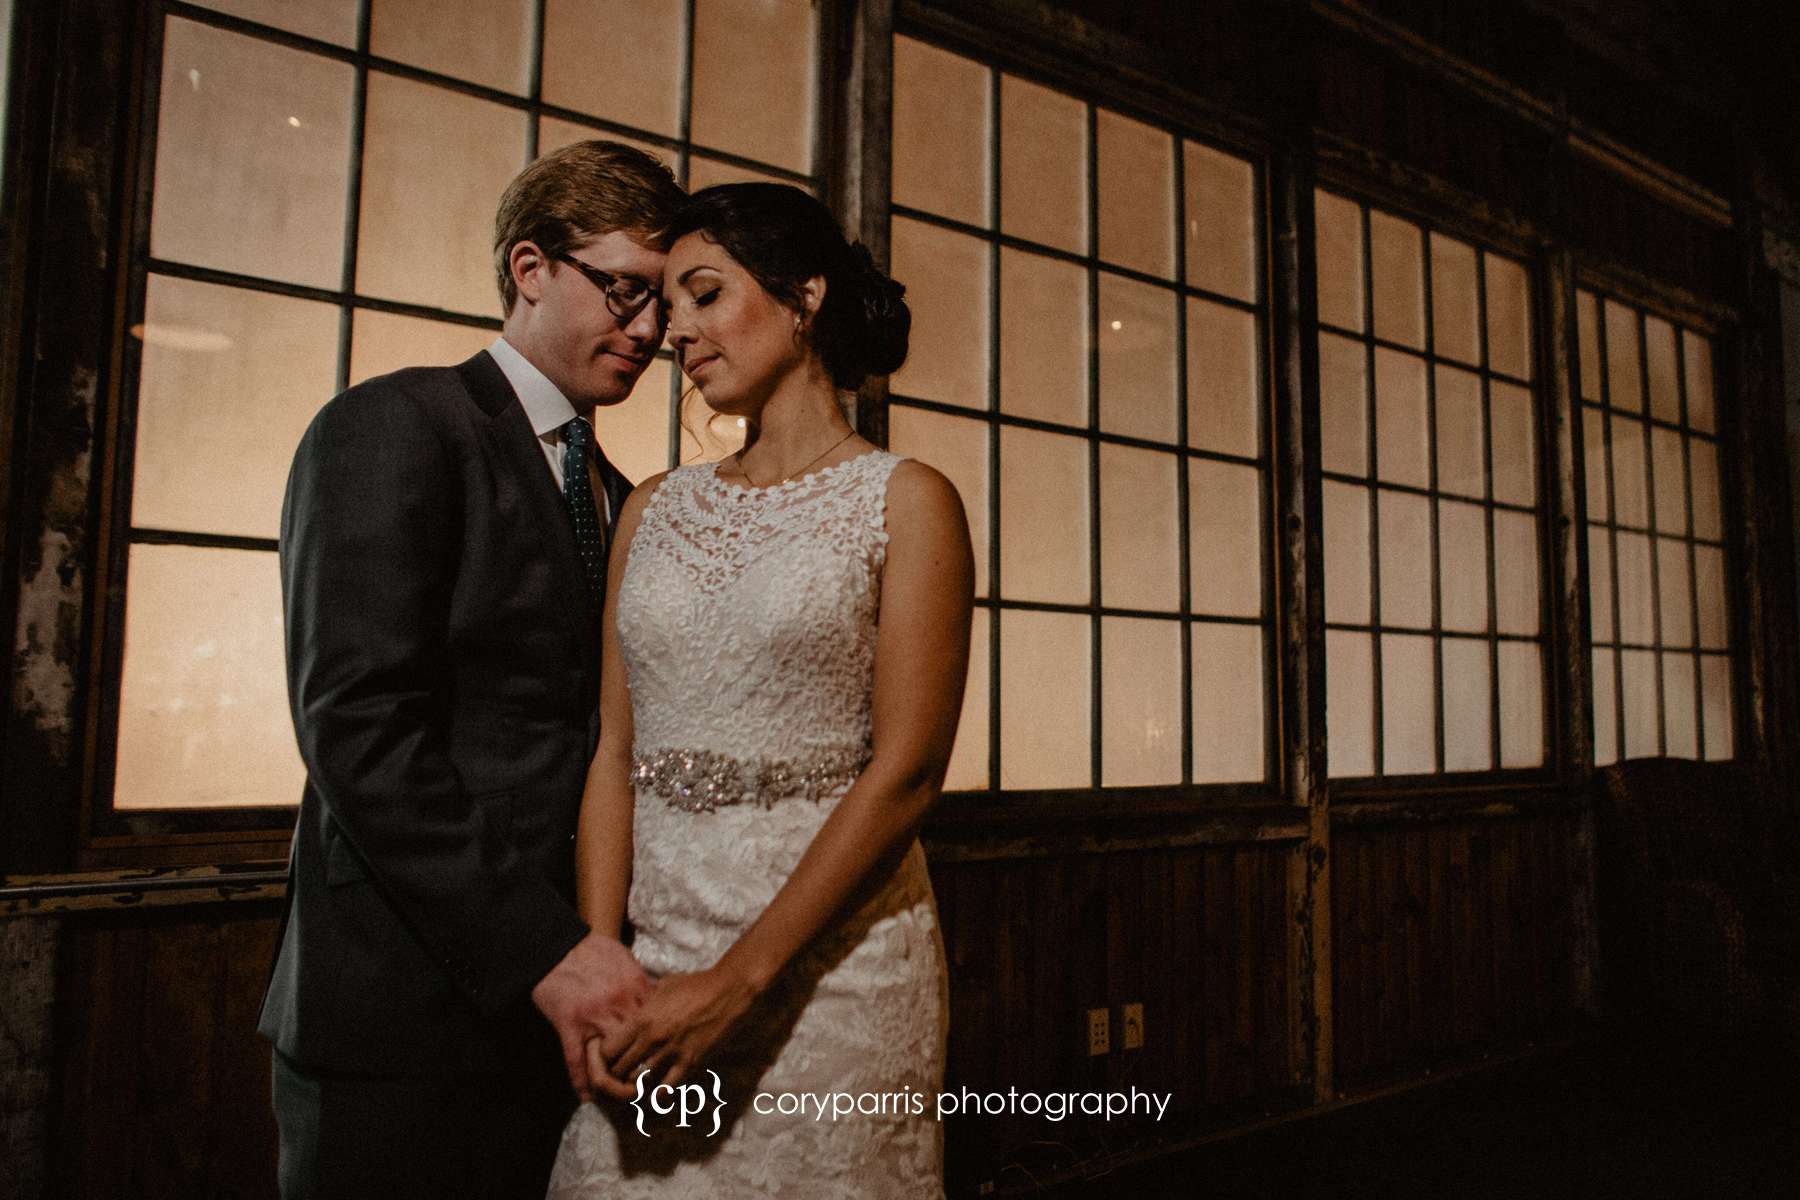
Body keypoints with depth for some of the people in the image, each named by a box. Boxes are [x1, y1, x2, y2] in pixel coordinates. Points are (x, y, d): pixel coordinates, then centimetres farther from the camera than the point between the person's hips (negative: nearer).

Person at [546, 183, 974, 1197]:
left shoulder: (906, 502, -5)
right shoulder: (653, 511, 9)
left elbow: (907, 772, -12)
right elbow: (615, 751, 3)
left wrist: (738, 981, -15)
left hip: (833, 953, -3)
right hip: (655, 958, 4)